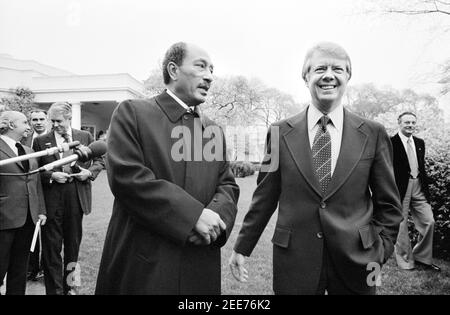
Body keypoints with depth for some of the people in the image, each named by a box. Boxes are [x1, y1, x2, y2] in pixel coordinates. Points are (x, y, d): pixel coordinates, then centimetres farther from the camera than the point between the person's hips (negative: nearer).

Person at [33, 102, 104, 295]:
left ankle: (70, 286, 32)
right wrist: (51, 176, -15)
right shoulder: (41, 141, 2)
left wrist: (90, 171, -7)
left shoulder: (85, 137, 6)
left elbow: (99, 159, 12)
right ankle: (54, 289, 20)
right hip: (51, 199, -1)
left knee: (73, 244, 14)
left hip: (77, 198, 2)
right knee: (51, 247, 5)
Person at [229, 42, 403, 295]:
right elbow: (264, 198, 1)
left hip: (356, 261, 1)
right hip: (293, 260, 0)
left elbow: (388, 205, 5)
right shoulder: (280, 133, -4)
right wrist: (242, 247, 3)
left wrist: (380, 253, -3)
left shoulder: (373, 134, -2)